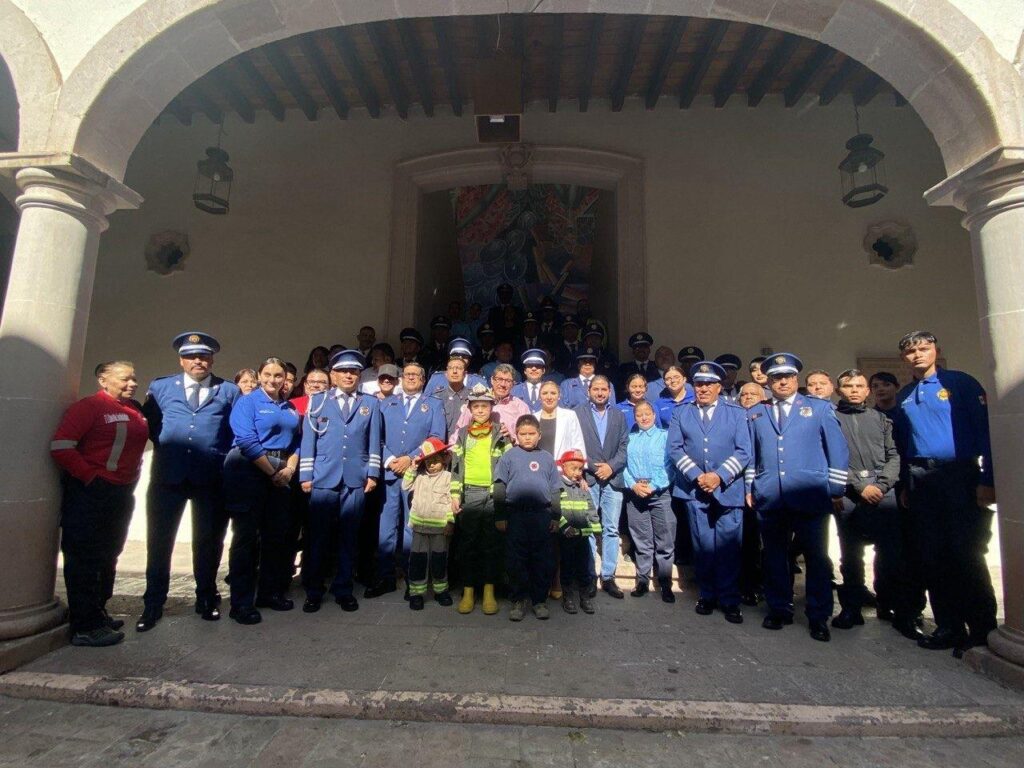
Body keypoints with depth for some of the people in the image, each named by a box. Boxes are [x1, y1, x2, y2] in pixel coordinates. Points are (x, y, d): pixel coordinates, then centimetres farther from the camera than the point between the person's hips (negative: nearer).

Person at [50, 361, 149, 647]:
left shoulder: (135, 410, 10)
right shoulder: (88, 406, -11)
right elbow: (60, 447, -18)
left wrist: (132, 477, 12)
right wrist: (90, 476, -15)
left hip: (122, 494, 8)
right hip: (90, 493, -8)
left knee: (107, 557, 17)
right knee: (84, 559, 2)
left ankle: (98, 614, 32)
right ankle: (85, 627, 12)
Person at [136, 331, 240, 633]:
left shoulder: (229, 391, 5)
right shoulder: (159, 388, 9)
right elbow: (148, 423, 13)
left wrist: (225, 457, -2)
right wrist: (165, 444, 2)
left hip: (212, 479, -1)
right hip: (167, 476, 1)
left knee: (208, 541, 11)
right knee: (159, 541, 8)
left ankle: (206, 599, 27)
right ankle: (153, 605, 24)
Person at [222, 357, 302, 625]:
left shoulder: (290, 408, 14)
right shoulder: (247, 402, -4)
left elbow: (297, 441, 14)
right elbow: (247, 441, -14)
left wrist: (289, 468, -3)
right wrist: (272, 472, -12)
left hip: (280, 476, 6)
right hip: (248, 474, -6)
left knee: (276, 535, 12)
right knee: (246, 537, 0)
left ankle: (269, 592, 26)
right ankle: (241, 603, 11)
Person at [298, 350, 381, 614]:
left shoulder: (371, 404, 10)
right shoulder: (318, 401, 9)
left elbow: (374, 442, 8)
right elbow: (308, 440, 6)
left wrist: (372, 474, 1)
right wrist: (305, 475, 1)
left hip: (356, 480, 1)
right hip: (323, 479, 0)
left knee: (348, 537, 7)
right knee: (317, 537, 4)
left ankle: (343, 590, 21)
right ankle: (313, 591, 20)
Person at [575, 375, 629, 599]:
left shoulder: (619, 416, 14)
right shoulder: (578, 413, 4)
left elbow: (624, 447, 8)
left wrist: (611, 466, -6)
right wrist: (593, 467, -8)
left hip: (613, 479, 3)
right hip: (588, 479, -3)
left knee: (611, 529, 5)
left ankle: (608, 577, 14)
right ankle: (588, 576, 12)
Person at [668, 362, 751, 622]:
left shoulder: (737, 413, 7)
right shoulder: (681, 414, 10)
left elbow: (743, 451, -2)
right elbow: (675, 449, 1)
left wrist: (719, 476, -13)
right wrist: (696, 475, -10)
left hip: (728, 490, -1)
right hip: (695, 490, 1)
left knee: (729, 547, 1)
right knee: (703, 546, 7)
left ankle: (730, 601, 16)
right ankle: (707, 596, 22)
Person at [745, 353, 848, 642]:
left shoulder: (820, 408, 7)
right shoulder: (755, 413, 13)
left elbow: (838, 451, 4)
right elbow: (750, 454, 15)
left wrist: (836, 490, -1)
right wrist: (749, 488, 9)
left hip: (810, 497, -2)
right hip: (769, 498, 2)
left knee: (817, 558, 4)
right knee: (774, 556, 10)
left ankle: (819, 618, 19)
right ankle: (779, 610, 24)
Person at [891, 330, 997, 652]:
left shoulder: (961, 382, 0)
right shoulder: (903, 397, 14)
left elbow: (986, 429, -6)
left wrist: (988, 479, -13)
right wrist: (905, 485, 12)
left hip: (961, 476, -4)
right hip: (920, 481, 5)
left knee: (967, 555, -3)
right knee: (930, 556, 7)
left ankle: (983, 629, 14)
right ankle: (949, 627, 19)